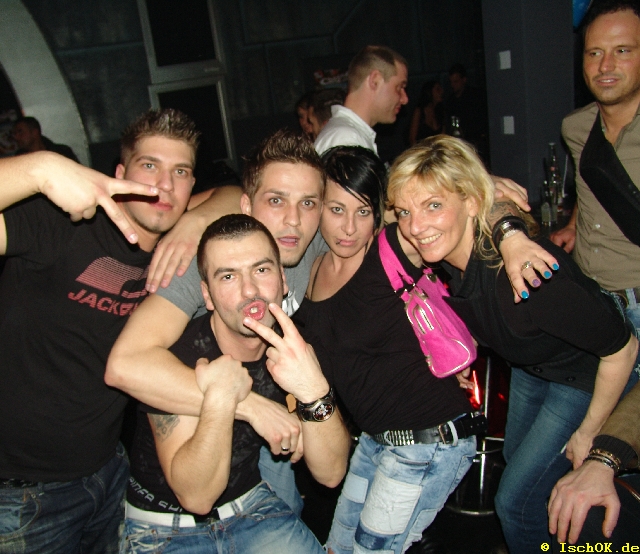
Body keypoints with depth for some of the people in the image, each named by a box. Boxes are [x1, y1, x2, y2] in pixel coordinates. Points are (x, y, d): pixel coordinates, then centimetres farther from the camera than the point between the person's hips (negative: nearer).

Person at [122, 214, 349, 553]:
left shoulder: (294, 348, -12)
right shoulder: (174, 356, -24)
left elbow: (331, 474, -16)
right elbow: (195, 495, -22)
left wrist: (314, 392, -33)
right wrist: (220, 399, -36)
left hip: (250, 504, 4)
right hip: (164, 526, -3)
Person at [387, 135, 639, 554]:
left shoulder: (520, 270, -41)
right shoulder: (439, 254, -21)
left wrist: (588, 433, -16)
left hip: (586, 373, -7)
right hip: (529, 364, 7)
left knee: (516, 500, -2)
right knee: (517, 460, 26)